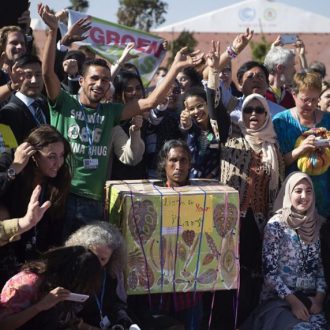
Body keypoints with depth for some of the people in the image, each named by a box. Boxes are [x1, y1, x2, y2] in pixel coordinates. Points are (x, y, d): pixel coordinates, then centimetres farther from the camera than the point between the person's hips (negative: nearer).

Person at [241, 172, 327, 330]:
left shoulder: (315, 224, 10)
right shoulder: (276, 224, -3)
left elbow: (320, 265, 12)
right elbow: (269, 270, -8)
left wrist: (319, 297, -3)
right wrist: (293, 301, -14)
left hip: (310, 299, 4)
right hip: (279, 299, -4)